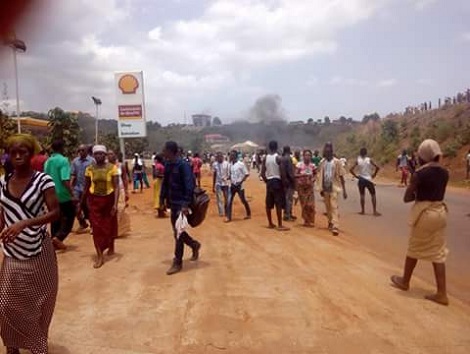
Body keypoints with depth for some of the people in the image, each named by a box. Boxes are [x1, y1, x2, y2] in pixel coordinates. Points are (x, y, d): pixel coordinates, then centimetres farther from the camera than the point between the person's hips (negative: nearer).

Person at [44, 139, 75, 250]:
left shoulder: (48, 161, 8)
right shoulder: (63, 160, -14)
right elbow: (65, 180, -23)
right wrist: (72, 195, -23)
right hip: (64, 195, -7)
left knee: (56, 218, 15)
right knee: (69, 217, 6)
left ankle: (55, 241, 19)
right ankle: (58, 237, -9)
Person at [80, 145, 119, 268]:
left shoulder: (112, 168, -11)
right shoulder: (89, 169, -3)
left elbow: (116, 187, -13)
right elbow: (86, 187, 7)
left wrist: (115, 204, -20)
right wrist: (81, 202, 10)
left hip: (109, 199, -1)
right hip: (94, 200, 1)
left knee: (110, 225, 15)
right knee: (97, 227, -3)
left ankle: (111, 246, 41)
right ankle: (99, 256, 1)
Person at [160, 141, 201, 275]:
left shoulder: (183, 165, -17)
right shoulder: (168, 164, 7)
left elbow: (189, 186, -21)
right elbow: (165, 183, 15)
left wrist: (186, 204, -25)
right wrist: (162, 198, 13)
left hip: (181, 204, -8)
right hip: (173, 203, 8)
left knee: (178, 233, -2)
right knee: (177, 230, 16)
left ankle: (177, 263, 10)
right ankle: (194, 245, 39)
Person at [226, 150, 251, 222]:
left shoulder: (241, 164, -13)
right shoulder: (230, 164, 6)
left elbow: (247, 174, -12)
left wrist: (241, 182, -17)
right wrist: (230, 180, 1)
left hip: (239, 185, -5)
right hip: (232, 185, 6)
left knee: (243, 200, 8)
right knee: (229, 201, 0)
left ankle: (249, 214, 27)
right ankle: (229, 217, 4)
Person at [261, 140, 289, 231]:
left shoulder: (265, 158, 4)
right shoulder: (278, 158, -10)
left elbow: (262, 173, 4)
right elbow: (282, 172, -15)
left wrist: (266, 181, 16)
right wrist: (284, 182, -3)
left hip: (269, 182, 5)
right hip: (277, 181, -5)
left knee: (269, 204, 12)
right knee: (279, 204, -3)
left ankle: (270, 223, 21)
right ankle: (280, 225, -2)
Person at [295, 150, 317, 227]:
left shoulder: (312, 165, 0)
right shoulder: (300, 165, -8)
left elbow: (315, 174, 12)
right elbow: (295, 175, -11)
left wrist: (313, 179, -8)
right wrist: (302, 175, -27)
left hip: (309, 186, 2)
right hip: (301, 186, -2)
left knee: (311, 205, -4)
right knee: (304, 204, 4)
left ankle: (311, 221, 8)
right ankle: (306, 221, 15)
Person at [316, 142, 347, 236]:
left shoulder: (336, 162, -6)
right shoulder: (322, 162, 4)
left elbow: (341, 176, -4)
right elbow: (320, 176, 8)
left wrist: (344, 191, -5)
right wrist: (320, 188, 3)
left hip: (334, 188, -4)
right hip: (325, 188, 4)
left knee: (334, 207, -12)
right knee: (328, 207, 14)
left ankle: (335, 227, -17)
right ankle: (330, 222, 31)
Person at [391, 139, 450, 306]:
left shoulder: (419, 174, -15)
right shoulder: (444, 173, 4)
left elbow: (407, 198, -10)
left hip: (424, 213, -6)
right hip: (440, 211, 6)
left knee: (414, 248, 12)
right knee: (438, 252, 9)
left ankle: (405, 281, 31)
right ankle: (442, 293, 9)